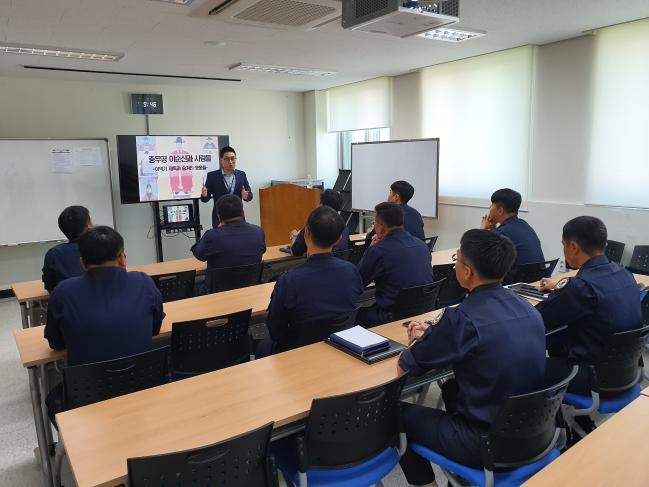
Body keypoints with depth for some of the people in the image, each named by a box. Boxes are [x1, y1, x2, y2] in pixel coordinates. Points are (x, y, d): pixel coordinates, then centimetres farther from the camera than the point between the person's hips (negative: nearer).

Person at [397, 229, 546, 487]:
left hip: (486, 443, -7)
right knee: (451, 387, 30)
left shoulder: (464, 318, -25)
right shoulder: (527, 308, -3)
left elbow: (407, 366, -12)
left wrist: (421, 339, 8)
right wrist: (434, 335, 15)